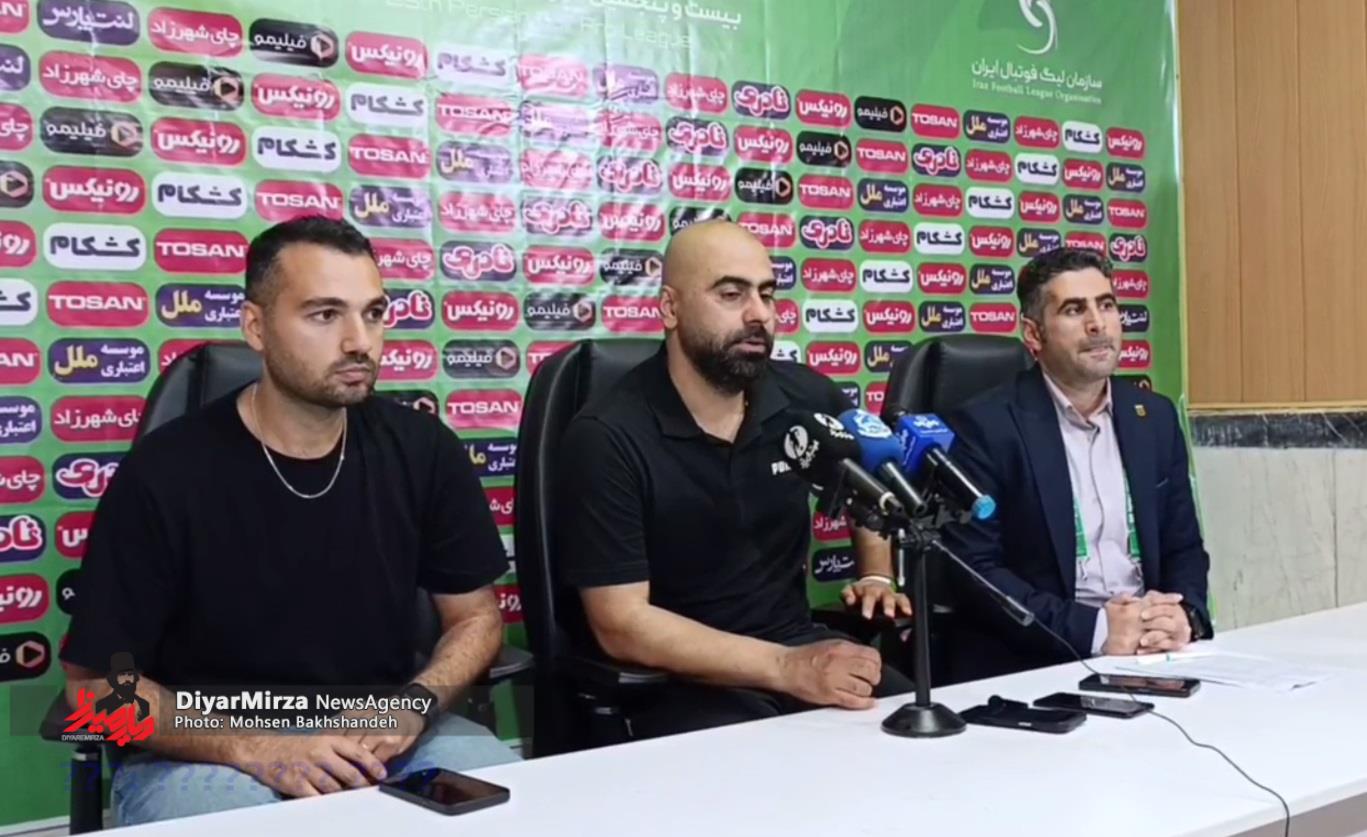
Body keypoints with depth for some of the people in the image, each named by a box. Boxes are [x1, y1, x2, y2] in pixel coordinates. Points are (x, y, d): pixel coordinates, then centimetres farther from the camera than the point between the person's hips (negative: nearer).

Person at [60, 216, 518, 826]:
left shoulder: (424, 449, -4)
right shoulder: (165, 473, -13)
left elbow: (475, 615, 7)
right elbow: (95, 682, -8)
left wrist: (414, 706, -14)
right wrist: (255, 749, -21)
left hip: (380, 732, 3)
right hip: (205, 749, -3)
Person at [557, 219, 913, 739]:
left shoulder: (805, 398, 2)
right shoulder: (606, 437, -14)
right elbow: (621, 625, -18)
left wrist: (877, 577, 10)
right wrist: (785, 669, -23)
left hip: (797, 643, 5)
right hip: (677, 680, -5)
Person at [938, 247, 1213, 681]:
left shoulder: (1155, 417, 10)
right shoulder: (983, 425, -7)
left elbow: (1184, 548, 12)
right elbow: (972, 569, -12)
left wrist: (1183, 616, -8)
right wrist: (1093, 629, -20)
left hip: (1150, 651, 4)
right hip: (1031, 664, -4)